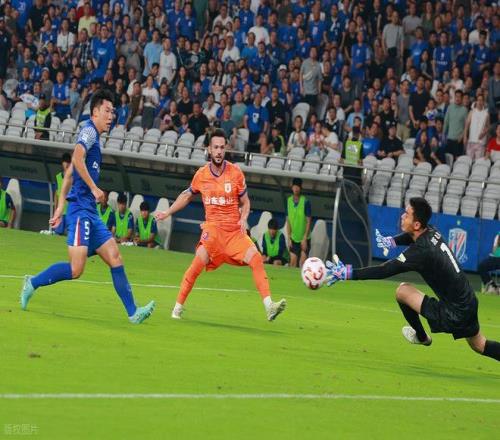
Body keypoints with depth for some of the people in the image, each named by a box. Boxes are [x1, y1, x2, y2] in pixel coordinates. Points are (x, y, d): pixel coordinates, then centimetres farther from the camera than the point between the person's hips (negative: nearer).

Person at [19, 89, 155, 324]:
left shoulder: (94, 137, 22)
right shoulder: (89, 131, -5)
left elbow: (69, 173, 26)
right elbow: (77, 159, -24)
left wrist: (61, 206, 25)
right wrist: (94, 188, -21)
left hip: (90, 212, 10)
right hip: (81, 210, -10)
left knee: (115, 258, 3)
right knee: (76, 269, -15)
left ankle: (133, 312, 0)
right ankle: (33, 283, 3)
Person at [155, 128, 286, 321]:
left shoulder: (236, 173, -1)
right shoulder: (201, 175, 2)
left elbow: (245, 202, 8)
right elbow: (187, 196, 21)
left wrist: (243, 219, -10)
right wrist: (167, 212, 17)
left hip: (235, 230, 0)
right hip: (212, 227, 0)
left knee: (256, 258, -18)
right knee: (199, 262, -20)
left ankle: (269, 307, -18)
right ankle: (178, 307, -6)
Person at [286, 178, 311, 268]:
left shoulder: (305, 202, -13)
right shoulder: (289, 201, 0)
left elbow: (308, 221, -11)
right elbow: (288, 221, 5)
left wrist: (305, 238, -14)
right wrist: (289, 238, 2)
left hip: (304, 238, -4)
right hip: (293, 238, 4)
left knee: (302, 264, -8)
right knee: (292, 262, 4)